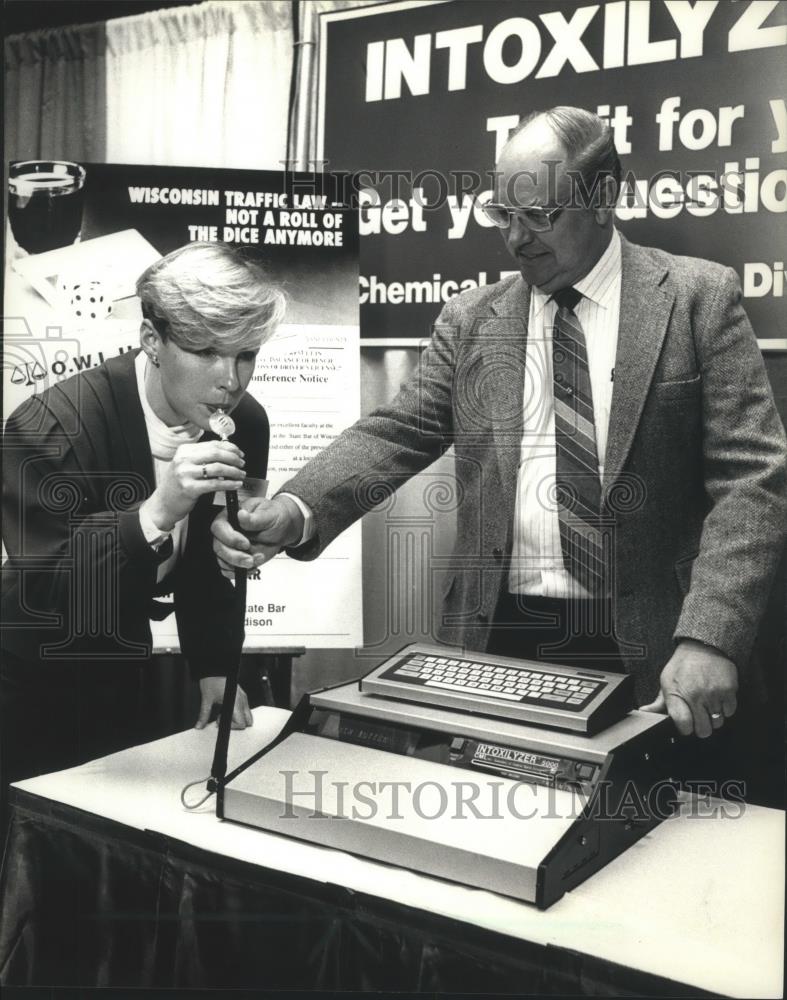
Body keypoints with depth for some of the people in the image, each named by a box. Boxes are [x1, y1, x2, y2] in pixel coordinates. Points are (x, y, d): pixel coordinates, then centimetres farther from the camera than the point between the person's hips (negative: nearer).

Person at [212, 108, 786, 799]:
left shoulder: (699, 298, 0)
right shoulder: (471, 320, 9)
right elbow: (395, 436, 0)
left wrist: (709, 639, -18)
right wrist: (293, 510, -19)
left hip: (645, 653, -2)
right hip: (496, 644, 2)